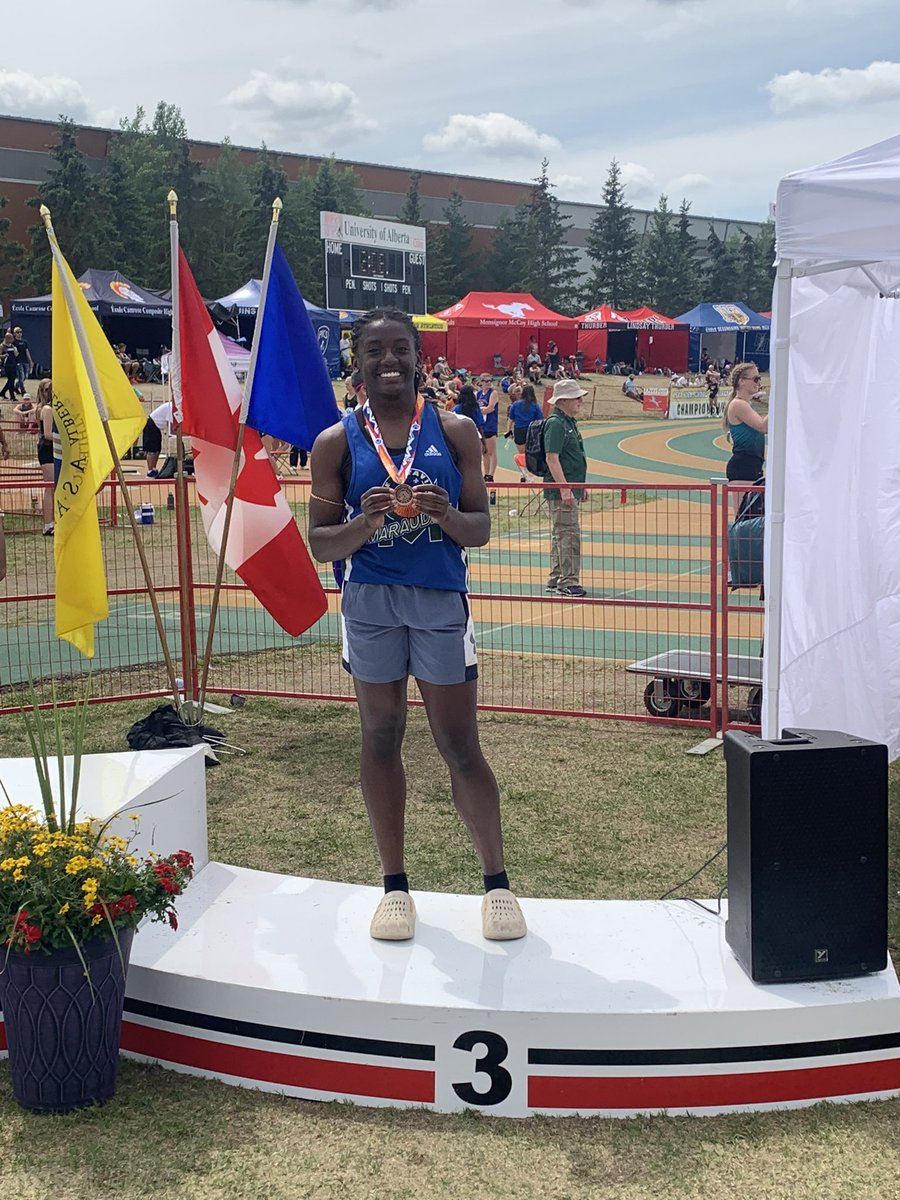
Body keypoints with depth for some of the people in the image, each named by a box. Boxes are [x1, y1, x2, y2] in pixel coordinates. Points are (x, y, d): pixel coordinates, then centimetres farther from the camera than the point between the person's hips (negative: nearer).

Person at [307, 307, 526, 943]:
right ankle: (395, 884, 21)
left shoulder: (455, 431, 3)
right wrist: (366, 522, -18)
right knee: (380, 738, 8)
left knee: (461, 746, 2)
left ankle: (497, 881, 17)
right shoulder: (338, 442, 3)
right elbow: (321, 543, 1)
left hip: (440, 598, -1)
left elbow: (481, 530, 3)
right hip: (370, 600, 1)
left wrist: (445, 514, -18)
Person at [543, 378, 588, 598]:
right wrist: (564, 488, -25)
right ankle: (567, 581, -4)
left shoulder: (568, 422, 17)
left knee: (560, 534, 14)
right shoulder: (556, 423, -14)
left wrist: (579, 487, 25)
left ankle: (556, 580, 21)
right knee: (569, 534, -8)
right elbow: (551, 458, -20)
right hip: (561, 491, -10)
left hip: (570, 489, 10)